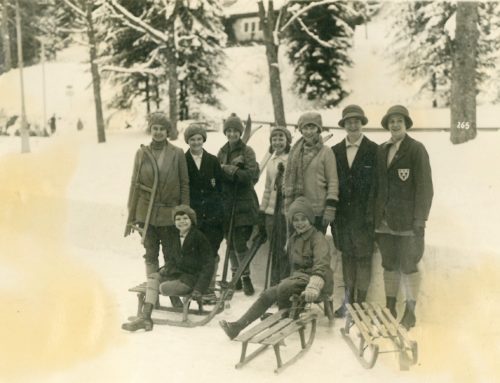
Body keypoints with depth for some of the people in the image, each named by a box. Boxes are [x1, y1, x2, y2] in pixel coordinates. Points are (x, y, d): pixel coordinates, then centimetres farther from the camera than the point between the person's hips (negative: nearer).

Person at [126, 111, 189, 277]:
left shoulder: (177, 153, -3)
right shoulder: (142, 153, 2)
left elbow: (184, 184, 0)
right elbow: (134, 183, 6)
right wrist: (131, 214, 4)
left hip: (169, 212, -1)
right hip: (146, 212, 2)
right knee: (150, 254, 9)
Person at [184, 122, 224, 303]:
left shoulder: (212, 161, 7)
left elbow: (220, 186, 8)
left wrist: (219, 209, 1)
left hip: (212, 213, 1)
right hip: (192, 213, -1)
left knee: (212, 252, 1)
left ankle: (210, 287, 10)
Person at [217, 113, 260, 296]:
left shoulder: (247, 151, -2)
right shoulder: (222, 152, 13)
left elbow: (252, 175, -13)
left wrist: (228, 169, -18)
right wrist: (232, 169, -9)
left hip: (243, 204, -5)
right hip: (226, 203, 5)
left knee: (240, 242, -9)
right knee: (231, 242, 10)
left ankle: (246, 277, 5)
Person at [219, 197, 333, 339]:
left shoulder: (318, 238, -13)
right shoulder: (293, 239, 14)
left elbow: (321, 265, -30)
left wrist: (313, 286, -46)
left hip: (319, 281, -8)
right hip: (300, 277, 8)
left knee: (283, 287, -31)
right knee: (267, 294, -7)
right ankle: (237, 326, -9)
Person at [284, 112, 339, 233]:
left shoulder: (326, 152, -2)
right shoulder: (295, 152, 11)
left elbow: (333, 181, -4)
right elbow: (288, 178, 13)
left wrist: (330, 208, -11)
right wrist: (287, 206, 9)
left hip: (318, 211, -4)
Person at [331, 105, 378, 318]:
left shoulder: (374, 150, -3)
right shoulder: (335, 151, 8)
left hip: (364, 214, -4)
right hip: (342, 214, 4)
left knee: (363, 258, 2)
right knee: (347, 256, 12)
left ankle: (360, 304, 10)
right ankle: (348, 300, 21)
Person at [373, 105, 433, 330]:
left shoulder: (416, 150, -3)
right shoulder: (381, 151, 12)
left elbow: (424, 186, -7)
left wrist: (420, 219, -12)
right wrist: (375, 216, 9)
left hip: (407, 220, -5)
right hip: (385, 219, 5)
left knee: (408, 266, -1)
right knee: (389, 265, 10)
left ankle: (410, 313, 10)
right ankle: (390, 309, 21)